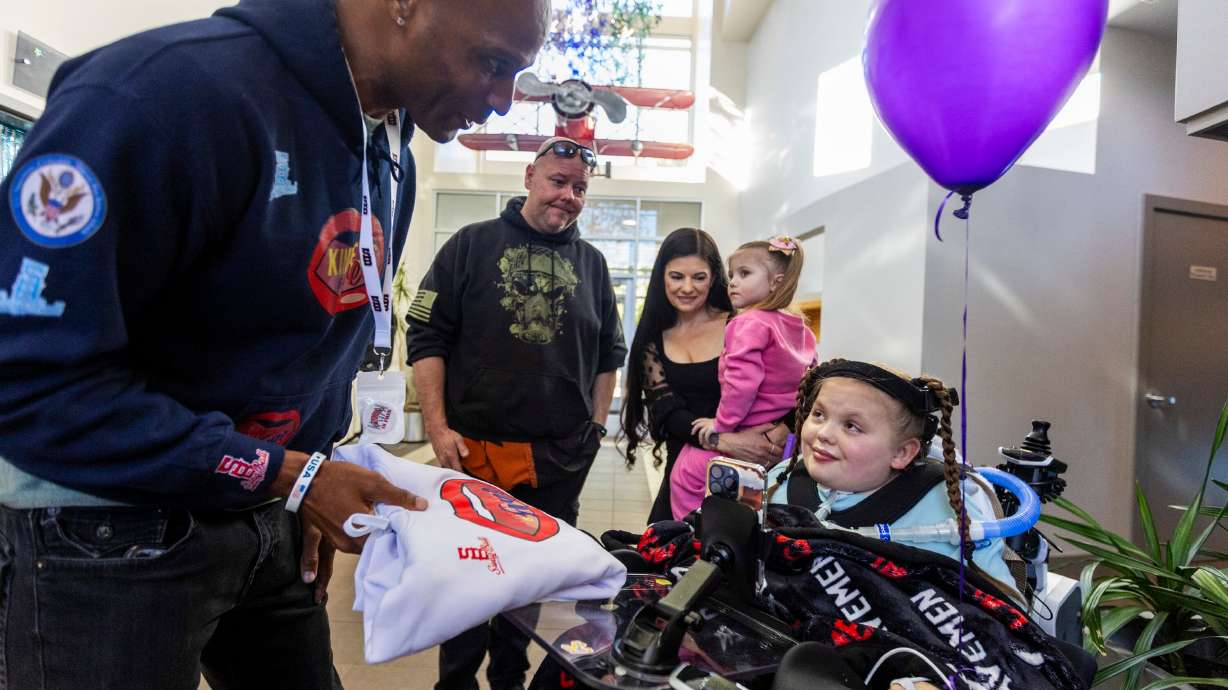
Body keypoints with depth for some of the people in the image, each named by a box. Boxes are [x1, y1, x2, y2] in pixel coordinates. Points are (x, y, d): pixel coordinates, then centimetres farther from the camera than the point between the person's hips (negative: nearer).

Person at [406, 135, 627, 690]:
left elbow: (609, 354, 15)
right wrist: (438, 429, -11)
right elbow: (426, 338, -5)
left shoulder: (592, 262, 8)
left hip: (562, 459, 3)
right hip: (475, 450, -3)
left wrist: (596, 426, 9)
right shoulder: (473, 244, -2)